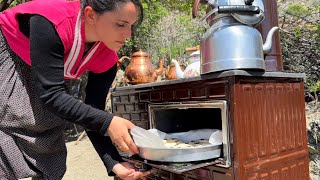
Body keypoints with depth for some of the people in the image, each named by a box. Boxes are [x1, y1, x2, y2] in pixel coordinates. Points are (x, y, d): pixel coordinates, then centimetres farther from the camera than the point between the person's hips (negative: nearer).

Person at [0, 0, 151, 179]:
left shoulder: (107, 59, -20)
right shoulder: (51, 22, -37)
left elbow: (92, 115, -17)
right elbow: (50, 94, -37)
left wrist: (114, 163, -26)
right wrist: (108, 122, -43)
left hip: (35, 76, 5)